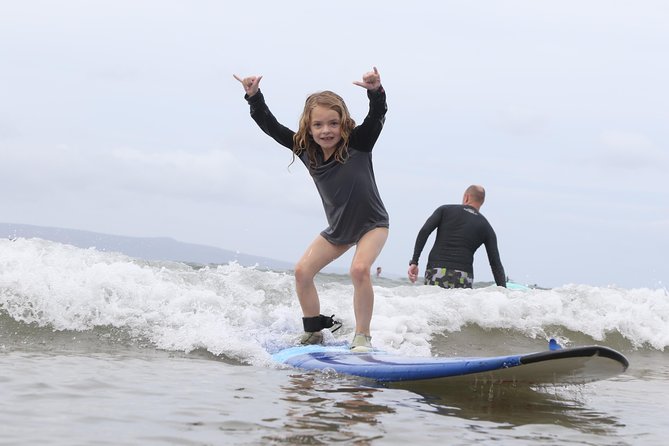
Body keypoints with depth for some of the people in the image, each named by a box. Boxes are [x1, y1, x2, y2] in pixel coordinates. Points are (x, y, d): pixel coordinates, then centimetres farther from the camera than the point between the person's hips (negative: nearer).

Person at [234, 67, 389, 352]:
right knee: (302, 271, -1)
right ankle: (313, 335, 15)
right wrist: (254, 97, -23)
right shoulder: (306, 150, -11)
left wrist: (376, 91, -58)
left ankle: (362, 337, -16)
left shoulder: (358, 142, -23)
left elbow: (377, 116, -38)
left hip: (372, 223, -6)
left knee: (359, 269, -28)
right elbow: (271, 127, -10)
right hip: (337, 228, 6)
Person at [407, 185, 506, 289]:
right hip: (462, 279, 0)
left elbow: (424, 232, -1)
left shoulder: (445, 210, 13)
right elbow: (496, 264, 8)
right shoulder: (486, 227, 13)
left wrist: (414, 262, -3)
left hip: (435, 272, 0)